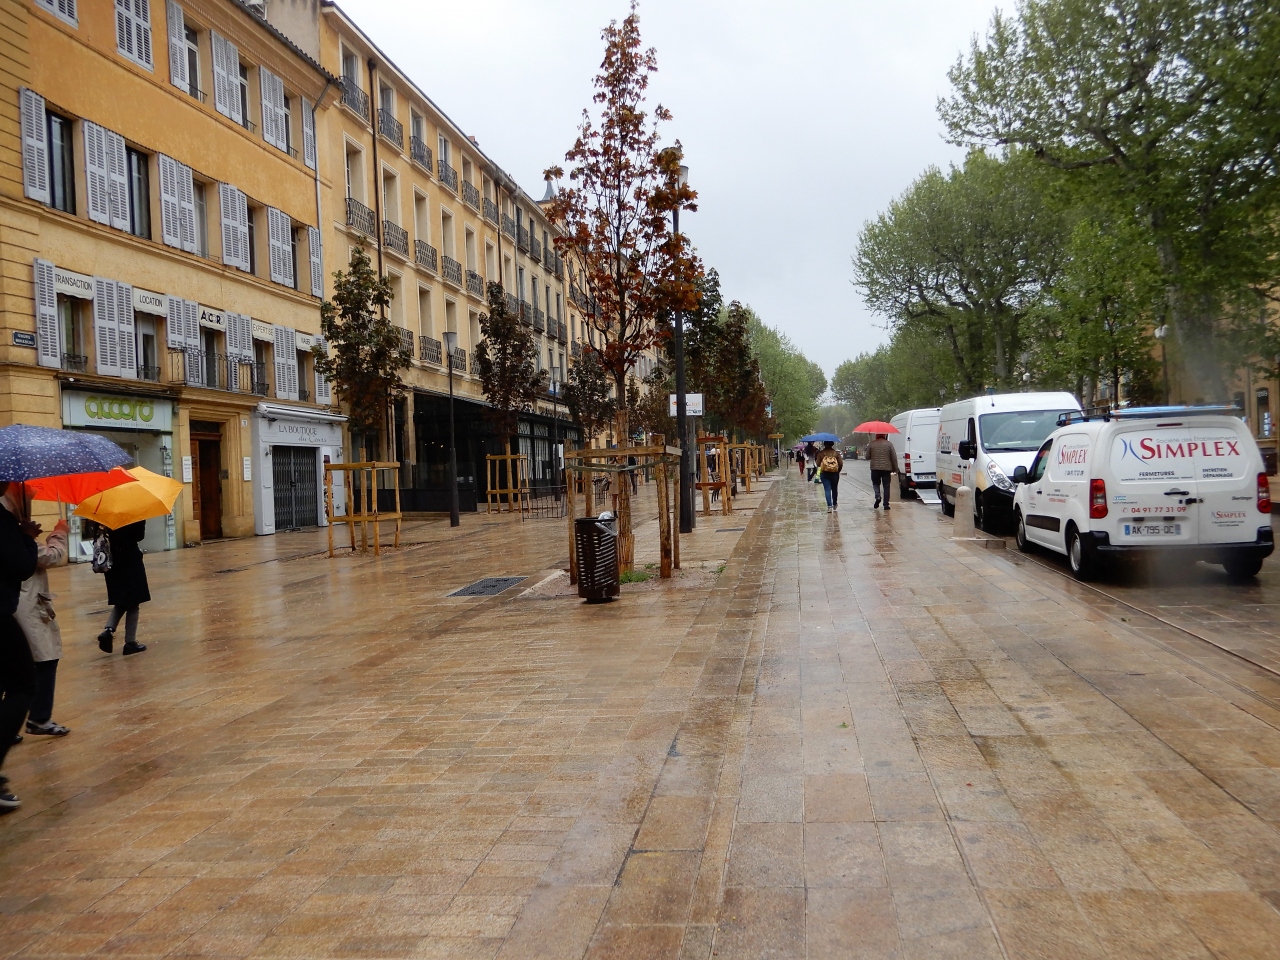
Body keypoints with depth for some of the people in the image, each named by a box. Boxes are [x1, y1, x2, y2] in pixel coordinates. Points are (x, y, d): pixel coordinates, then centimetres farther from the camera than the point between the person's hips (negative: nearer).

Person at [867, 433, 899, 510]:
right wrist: (895, 469, 5)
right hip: (886, 469, 0)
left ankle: (878, 496, -9)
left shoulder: (871, 444, -1)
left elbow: (867, 457, 3)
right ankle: (886, 504, 4)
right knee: (886, 486, 6)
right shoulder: (889, 444, -3)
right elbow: (894, 458, -3)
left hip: (875, 468, 0)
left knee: (875, 483, 18)